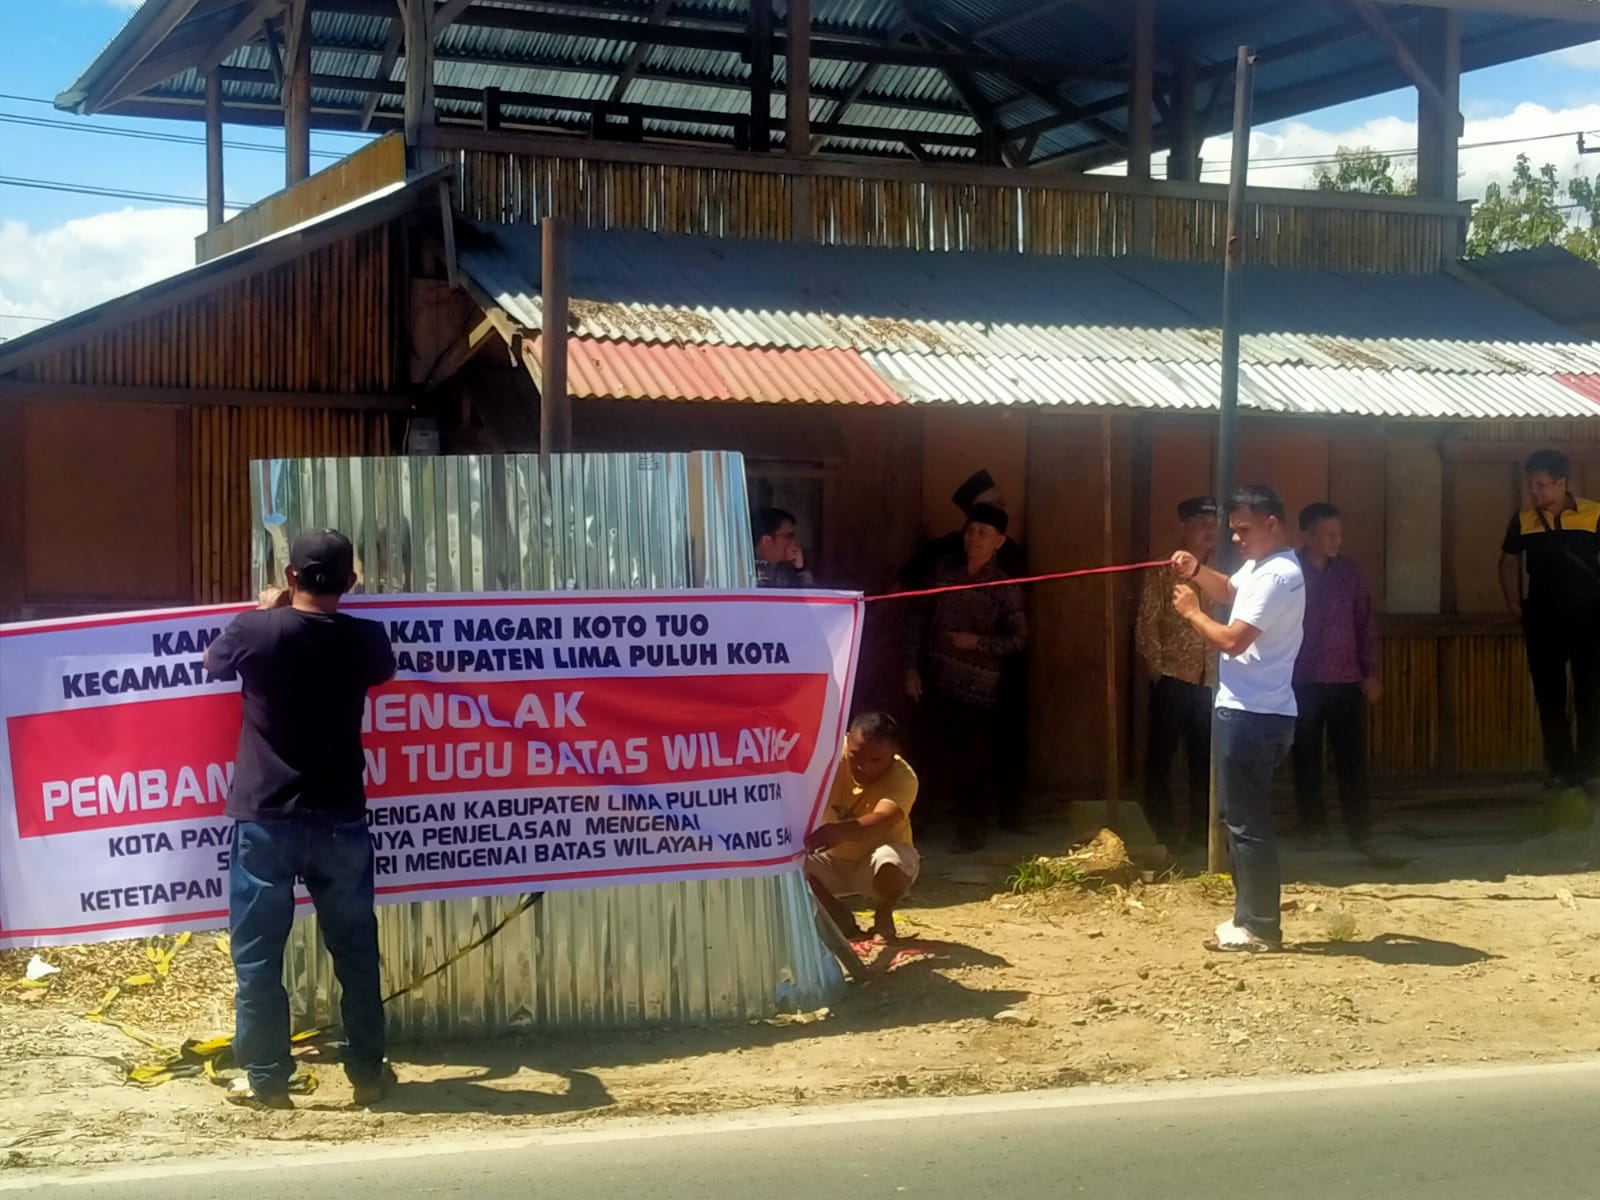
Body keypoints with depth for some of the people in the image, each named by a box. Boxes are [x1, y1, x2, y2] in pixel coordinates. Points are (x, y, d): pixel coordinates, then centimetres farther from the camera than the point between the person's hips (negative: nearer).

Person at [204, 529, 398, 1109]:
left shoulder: (255, 631, -11)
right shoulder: (363, 638, -5)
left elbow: (213, 661, 13)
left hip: (264, 818, -2)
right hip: (340, 820, 2)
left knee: (258, 953, 8)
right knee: (355, 950, 13)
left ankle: (266, 1079, 12)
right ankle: (368, 1071, 19)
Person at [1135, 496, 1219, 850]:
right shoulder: (1163, 572, 0)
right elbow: (1146, 623, -3)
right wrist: (1157, 667, -7)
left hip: (1210, 682, 4)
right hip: (1172, 679, -4)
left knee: (1204, 759, 8)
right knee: (1161, 755, -1)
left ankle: (1199, 831, 17)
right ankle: (1163, 832, 6)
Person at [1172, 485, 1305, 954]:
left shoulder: (1278, 576, -20)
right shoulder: (1259, 565, 12)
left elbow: (1232, 640, -24)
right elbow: (1228, 591, 30)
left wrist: (1192, 613, -8)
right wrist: (1197, 571, 9)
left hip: (1254, 715, -11)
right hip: (1246, 710, 11)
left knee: (1247, 822, -6)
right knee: (1240, 817, 16)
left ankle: (1260, 928, -1)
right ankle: (1251, 917, 22)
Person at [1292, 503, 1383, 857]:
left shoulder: (1350, 572, 4)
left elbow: (1365, 624, 8)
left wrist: (1371, 673, 5)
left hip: (1347, 681, 2)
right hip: (1302, 682, -2)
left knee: (1352, 760, 1)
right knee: (1307, 759, 5)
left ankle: (1361, 831, 8)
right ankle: (1313, 828, 16)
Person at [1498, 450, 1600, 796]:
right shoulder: (1523, 520, 2)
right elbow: (1509, 562, 15)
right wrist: (1514, 604, 7)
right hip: (1543, 623, 3)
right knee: (1549, 696, 8)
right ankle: (1560, 767, 19)